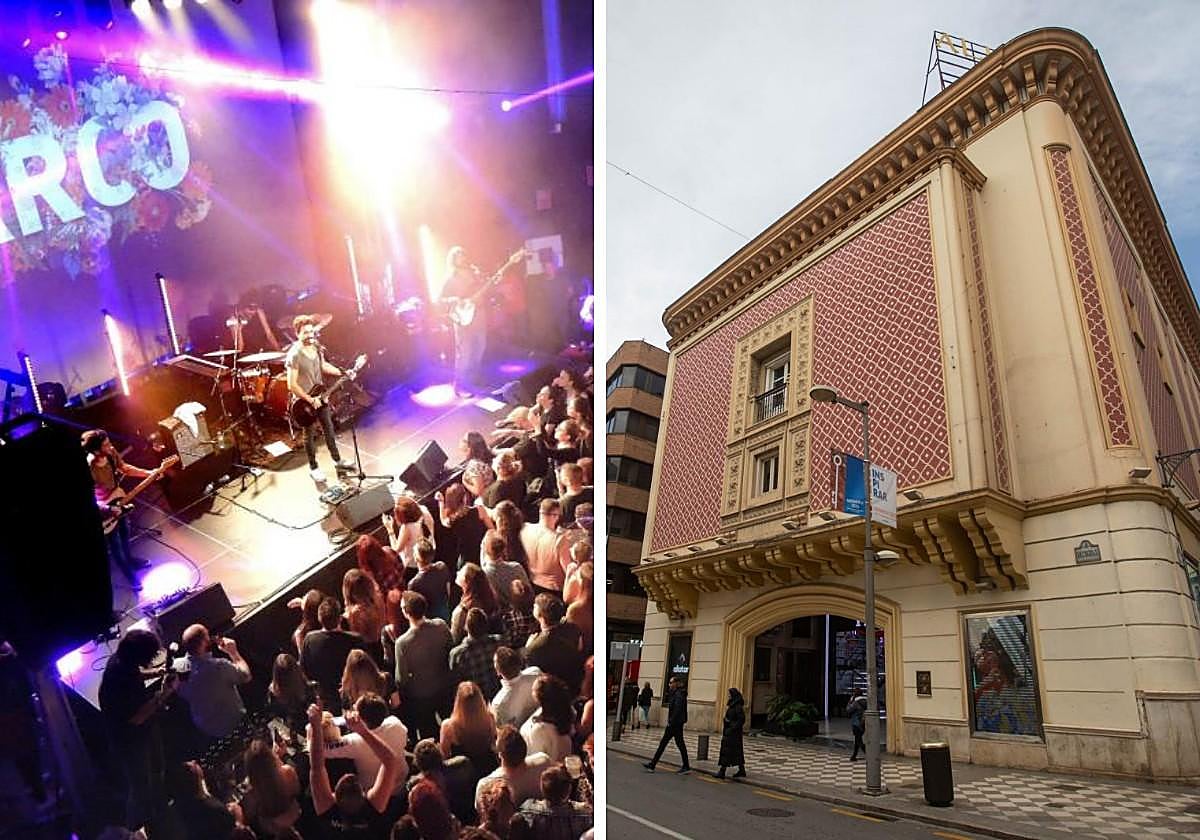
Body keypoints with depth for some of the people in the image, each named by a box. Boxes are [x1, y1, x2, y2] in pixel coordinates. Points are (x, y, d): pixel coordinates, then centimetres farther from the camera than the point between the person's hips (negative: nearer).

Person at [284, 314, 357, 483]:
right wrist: (310, 400, -21)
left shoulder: (317, 347, -4)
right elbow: (292, 385, -25)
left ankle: (337, 461, 34)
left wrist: (343, 372, 6)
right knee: (310, 435, 9)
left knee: (329, 429, 18)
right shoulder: (294, 355, -26)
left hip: (320, 396, 7)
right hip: (304, 401, -7)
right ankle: (313, 468, 25)